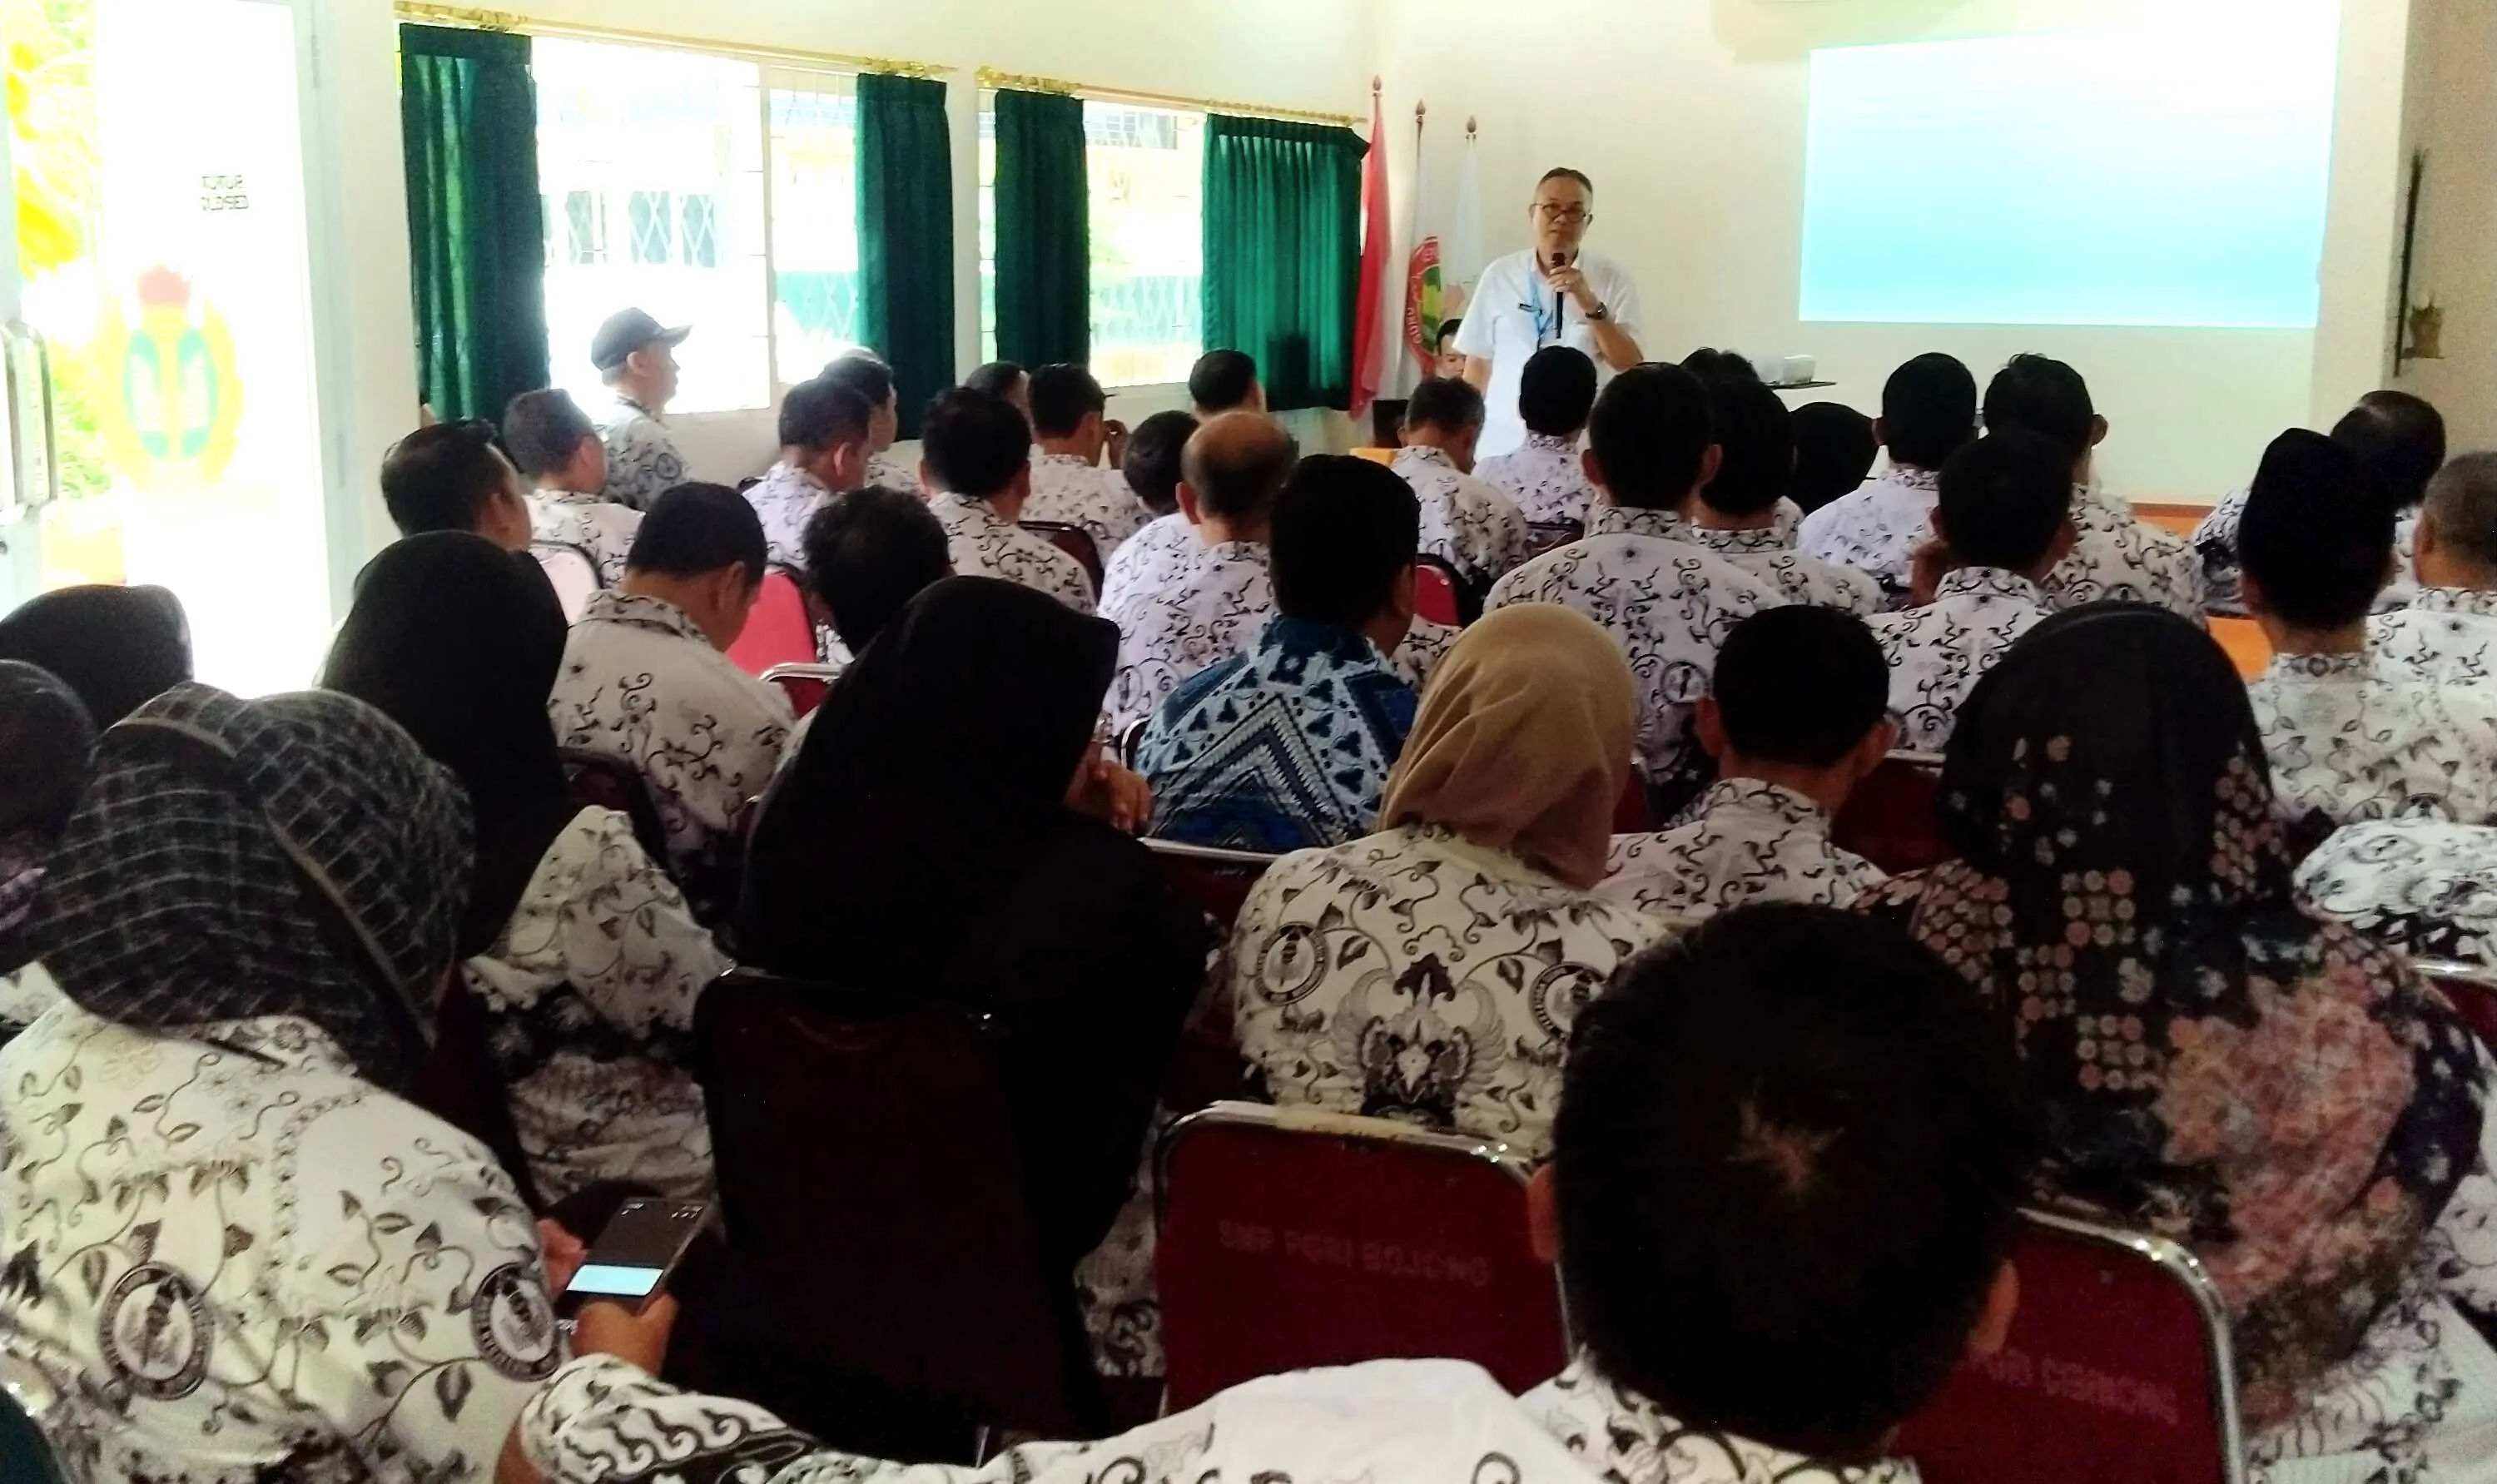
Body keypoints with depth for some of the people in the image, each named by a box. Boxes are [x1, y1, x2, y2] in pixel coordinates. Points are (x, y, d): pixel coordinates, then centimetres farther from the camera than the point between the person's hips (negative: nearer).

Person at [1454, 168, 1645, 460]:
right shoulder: (1499, 275, 3)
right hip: (1504, 444, 1)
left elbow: (1631, 366, -5)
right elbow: (1479, 363, 7)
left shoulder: (1613, 279, 0)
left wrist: (1591, 304, -15)